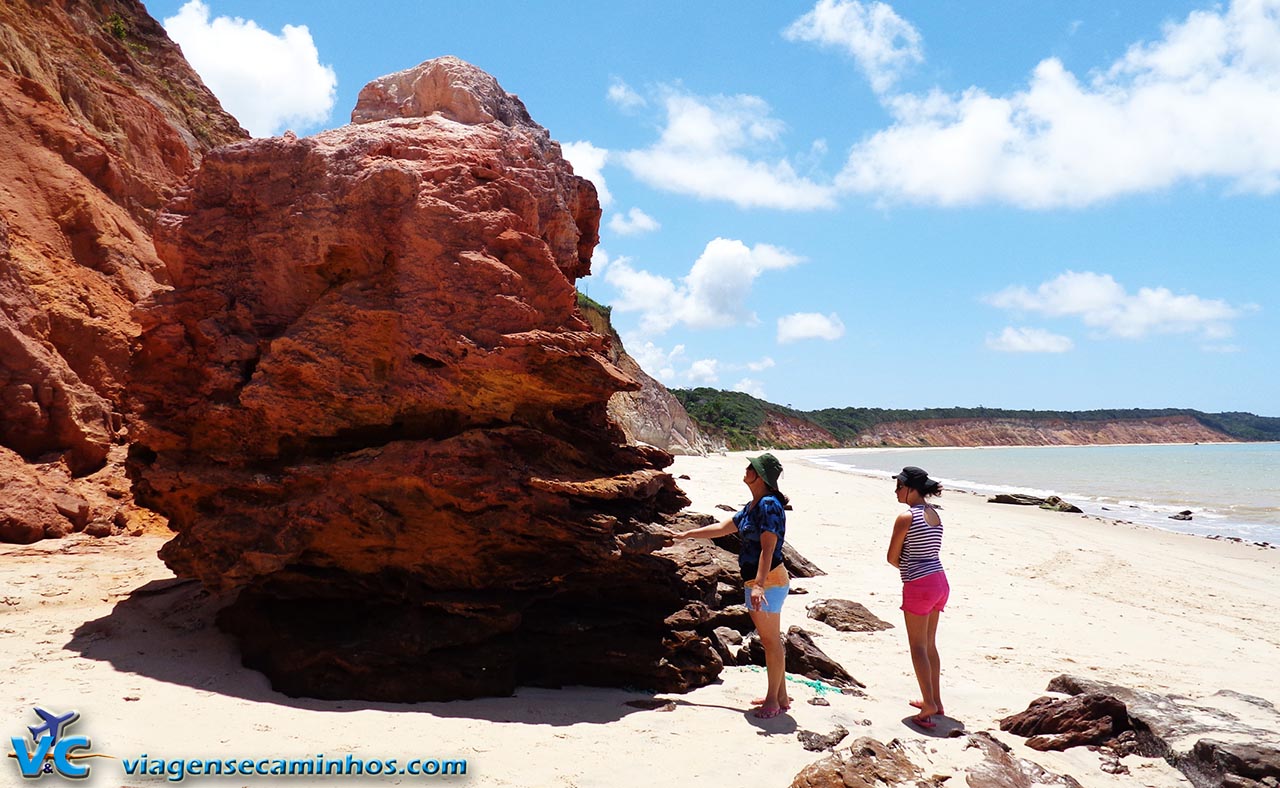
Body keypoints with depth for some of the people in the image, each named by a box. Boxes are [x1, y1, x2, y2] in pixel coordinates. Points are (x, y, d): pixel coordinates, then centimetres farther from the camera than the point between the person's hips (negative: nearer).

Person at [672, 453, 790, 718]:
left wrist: (759, 585, -30)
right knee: (770, 641, 15)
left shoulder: (769, 505, -15)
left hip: (769, 581, -10)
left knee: (771, 641, -2)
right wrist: (686, 535, 29)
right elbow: (722, 528, 25)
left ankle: (773, 701, 6)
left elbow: (768, 549, -23)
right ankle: (780, 696, 23)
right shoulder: (753, 506, 15)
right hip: (756, 582, 10)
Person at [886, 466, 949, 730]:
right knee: (930, 644, 17)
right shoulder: (934, 514, 11)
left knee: (918, 646, 0)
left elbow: (892, 557, -8)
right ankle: (935, 700, 22)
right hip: (940, 581, 8)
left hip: (919, 585, -8)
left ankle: (929, 703, -3)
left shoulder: (906, 517, -14)